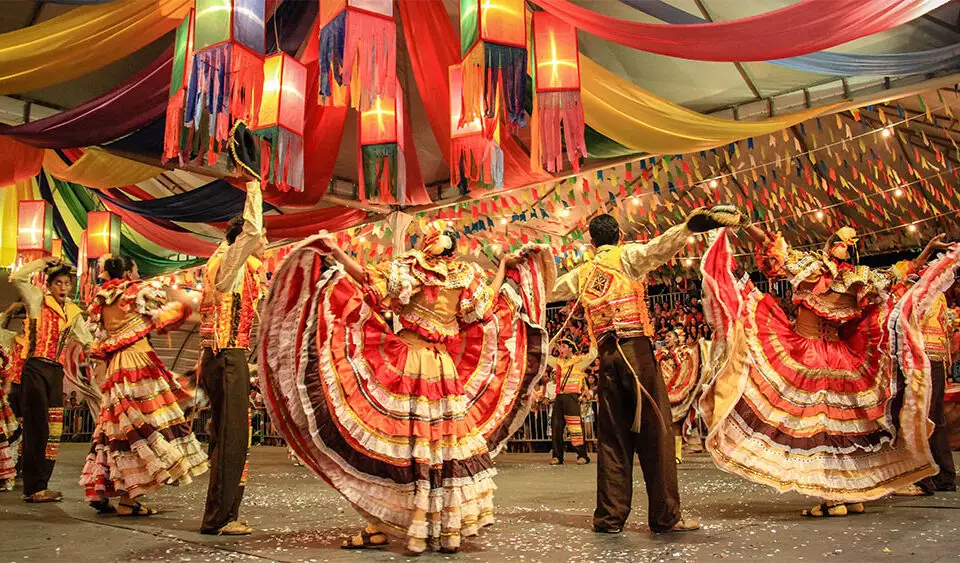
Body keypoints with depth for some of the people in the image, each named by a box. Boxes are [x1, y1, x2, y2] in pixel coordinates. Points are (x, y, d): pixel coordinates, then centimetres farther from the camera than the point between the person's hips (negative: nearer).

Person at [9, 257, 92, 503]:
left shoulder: (73, 312, 15)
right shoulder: (38, 301, 3)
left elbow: (88, 340, 19)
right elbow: (16, 278, -9)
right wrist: (43, 262, -5)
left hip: (56, 372, 5)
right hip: (35, 369, -5)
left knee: (53, 429, 5)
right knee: (37, 427, -7)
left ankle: (39, 486, 13)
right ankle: (33, 488, -3)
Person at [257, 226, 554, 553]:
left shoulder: (407, 268, -1)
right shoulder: (466, 275, 5)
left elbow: (369, 281, -9)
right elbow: (487, 306, 13)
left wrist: (336, 254, -4)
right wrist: (505, 268, 24)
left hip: (404, 366, -2)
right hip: (447, 371, 2)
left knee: (394, 443, 2)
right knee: (449, 442, 7)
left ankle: (379, 527, 6)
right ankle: (449, 530, 13)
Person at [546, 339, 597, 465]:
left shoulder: (579, 361, 4)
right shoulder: (558, 362, 20)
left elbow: (592, 355, -8)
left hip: (572, 397, -6)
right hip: (559, 397, 6)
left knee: (575, 426, -11)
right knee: (556, 426, 6)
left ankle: (582, 455, -6)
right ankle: (557, 456, 13)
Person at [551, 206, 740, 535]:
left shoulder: (581, 274, 18)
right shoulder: (626, 257, 5)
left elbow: (551, 290, 32)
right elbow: (658, 247, -16)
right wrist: (690, 226, -28)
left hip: (606, 356, 5)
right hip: (636, 347, -5)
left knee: (612, 437, 8)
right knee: (654, 432, -3)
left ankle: (610, 517, 9)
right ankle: (665, 517, -2)